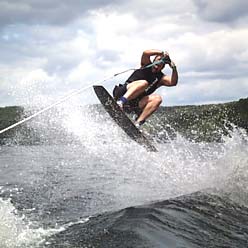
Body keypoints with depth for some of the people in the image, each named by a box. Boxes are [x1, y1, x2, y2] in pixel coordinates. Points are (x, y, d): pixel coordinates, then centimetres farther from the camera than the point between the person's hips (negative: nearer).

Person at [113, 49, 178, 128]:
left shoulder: (160, 78, 14)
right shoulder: (147, 65, 12)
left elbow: (173, 82, -6)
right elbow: (146, 53, -9)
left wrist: (174, 69, -20)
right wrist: (162, 53, -9)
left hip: (134, 104, 3)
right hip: (123, 93, -3)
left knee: (157, 98, -20)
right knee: (144, 83, -28)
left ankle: (138, 123, -28)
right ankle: (121, 101, -49)